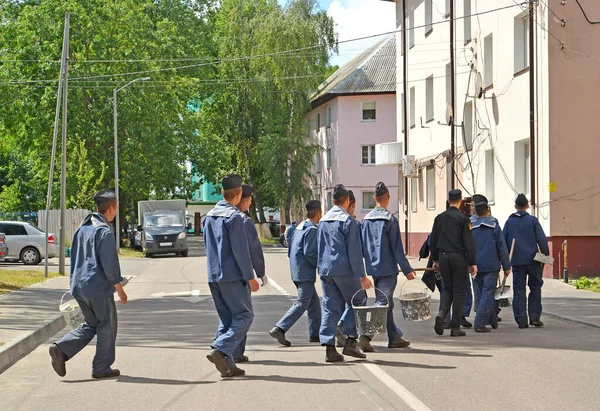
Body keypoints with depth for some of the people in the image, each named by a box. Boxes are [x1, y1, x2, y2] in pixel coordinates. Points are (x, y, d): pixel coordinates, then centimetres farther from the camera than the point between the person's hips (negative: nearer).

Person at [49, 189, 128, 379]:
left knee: (91, 324, 18)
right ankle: (101, 368, 11)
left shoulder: (82, 229, 11)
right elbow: (110, 265, -17)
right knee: (107, 327, 7)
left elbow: (74, 259, 18)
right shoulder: (105, 232, -15)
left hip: (79, 287, 8)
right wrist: (120, 290, -9)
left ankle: (61, 349, 0)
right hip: (99, 288, -8)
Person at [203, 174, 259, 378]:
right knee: (244, 315, -3)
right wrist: (250, 277, -11)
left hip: (214, 277, 8)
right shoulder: (234, 216, -13)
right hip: (232, 276, -8)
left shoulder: (209, 216, 13)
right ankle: (220, 350, -18)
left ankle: (228, 364, 9)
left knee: (226, 319, 12)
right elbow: (240, 250, -15)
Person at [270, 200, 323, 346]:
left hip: (296, 271, 10)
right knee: (302, 304, -9)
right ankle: (279, 329, -16)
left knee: (314, 302, 17)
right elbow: (309, 253, -22)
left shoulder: (299, 228, 14)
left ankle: (315, 333, 21)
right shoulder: (312, 230, -14)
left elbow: (290, 252, 18)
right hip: (306, 273, -10)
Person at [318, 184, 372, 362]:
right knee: (358, 302, 9)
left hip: (325, 269, 6)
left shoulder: (323, 220, 12)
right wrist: (362, 276, -10)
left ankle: (329, 348, 1)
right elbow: (354, 251, -12)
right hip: (344, 270, -6)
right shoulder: (348, 220, -9)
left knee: (330, 307, 7)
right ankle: (350, 341, 1)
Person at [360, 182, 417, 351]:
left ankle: (395, 337, 23)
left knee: (386, 303, 16)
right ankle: (366, 336, -19)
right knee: (382, 303, -6)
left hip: (373, 268, 7)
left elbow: (362, 247, 11)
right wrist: (407, 269, -5)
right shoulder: (390, 219, -12)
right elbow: (397, 248, -11)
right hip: (388, 268, -7)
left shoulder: (366, 219, 6)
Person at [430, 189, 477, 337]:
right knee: (458, 291, 2)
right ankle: (455, 327, 3)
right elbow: (469, 243, -12)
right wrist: (473, 263, -7)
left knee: (447, 288, 17)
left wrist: (435, 260, 19)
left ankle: (441, 313, -10)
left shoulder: (439, 218, 5)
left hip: (443, 257, 4)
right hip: (459, 257, -4)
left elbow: (433, 241, 10)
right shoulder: (463, 218, -9)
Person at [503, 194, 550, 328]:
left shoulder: (509, 222, 6)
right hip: (532, 259, -2)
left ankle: (521, 321, 0)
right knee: (535, 287, 11)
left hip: (516, 261, 2)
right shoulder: (532, 220, -2)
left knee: (518, 290, 4)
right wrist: (546, 256, 3)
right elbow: (542, 240, -6)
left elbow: (504, 242, 8)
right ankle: (534, 317, 6)